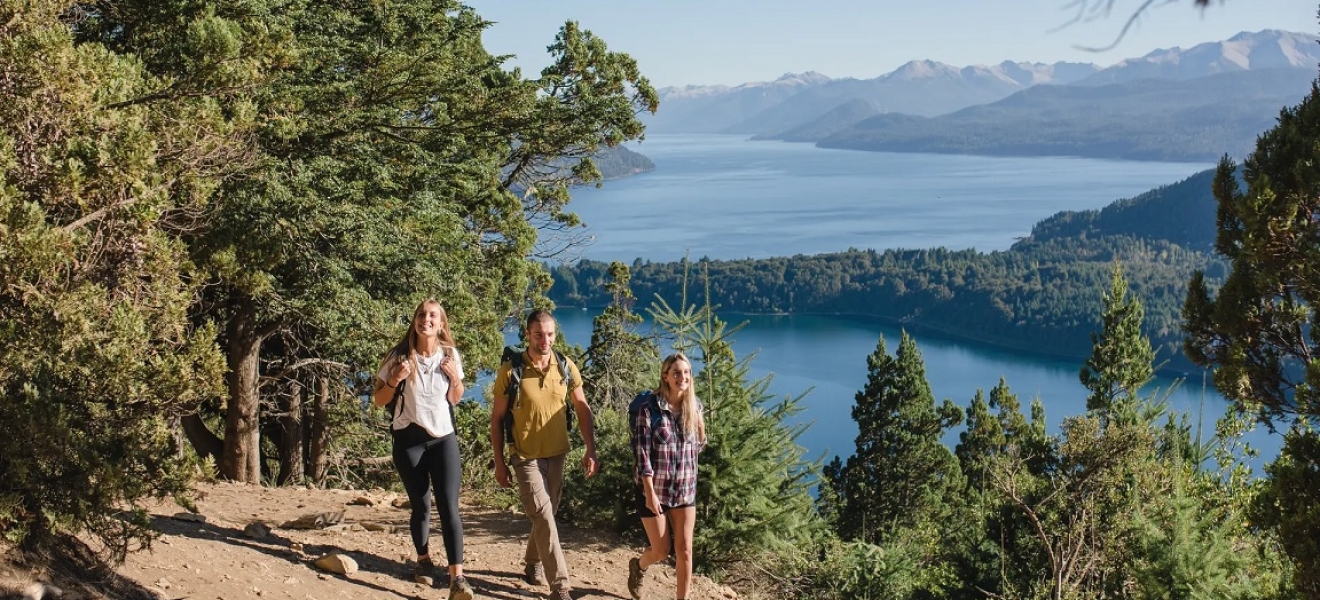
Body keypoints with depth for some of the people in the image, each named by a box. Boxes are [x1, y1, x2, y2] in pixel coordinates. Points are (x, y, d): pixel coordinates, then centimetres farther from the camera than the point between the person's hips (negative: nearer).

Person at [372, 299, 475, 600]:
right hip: (409, 439, 0)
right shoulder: (399, 356, -6)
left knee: (449, 506, -11)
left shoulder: (450, 355, 0)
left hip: (444, 438, 1)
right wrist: (396, 380, -19)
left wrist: (455, 378, -10)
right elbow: (378, 400, 0)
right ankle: (424, 560, 32)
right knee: (421, 505, 8)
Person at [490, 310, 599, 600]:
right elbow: (497, 418, -5)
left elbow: (582, 408, 6)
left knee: (546, 514, 17)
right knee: (544, 518, -10)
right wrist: (499, 462, -5)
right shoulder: (510, 370, -13)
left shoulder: (566, 367, -4)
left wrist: (590, 450, 0)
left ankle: (533, 563, 40)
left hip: (557, 454, 4)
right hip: (526, 456, -4)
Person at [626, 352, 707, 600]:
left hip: (685, 489, 4)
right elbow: (642, 451, -16)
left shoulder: (694, 406, 1)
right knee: (661, 551, 6)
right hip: (654, 488, -4)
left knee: (684, 550, 2)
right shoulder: (649, 406, -15)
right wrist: (650, 492, -19)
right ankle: (638, 566, 41)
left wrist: (699, 424, -4)